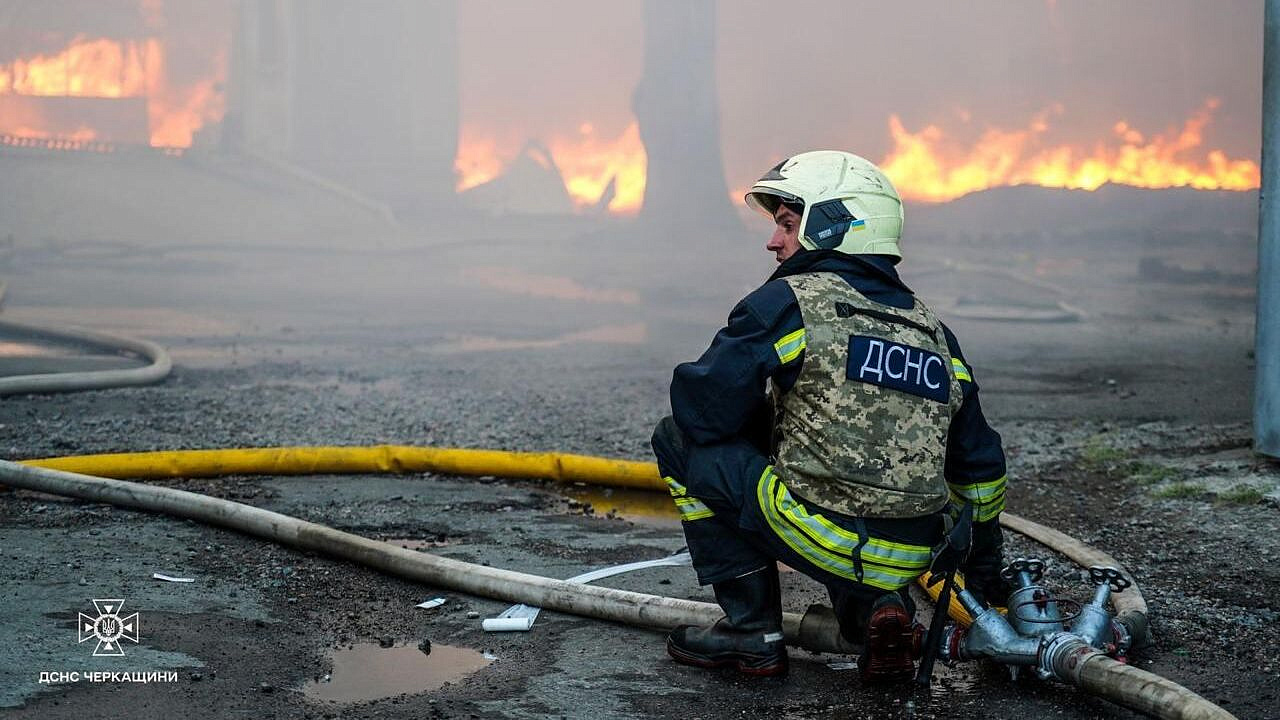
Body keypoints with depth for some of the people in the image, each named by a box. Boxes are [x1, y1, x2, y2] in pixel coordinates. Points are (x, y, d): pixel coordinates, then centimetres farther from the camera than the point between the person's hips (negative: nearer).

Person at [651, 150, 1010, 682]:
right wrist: (986, 583, 32)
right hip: (913, 558, 7)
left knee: (678, 439, 10)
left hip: (824, 540, -7)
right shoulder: (933, 330, 16)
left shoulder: (788, 302, -4)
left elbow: (699, 410, -4)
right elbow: (980, 467, 21)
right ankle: (876, 609, 10)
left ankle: (752, 631, 10)